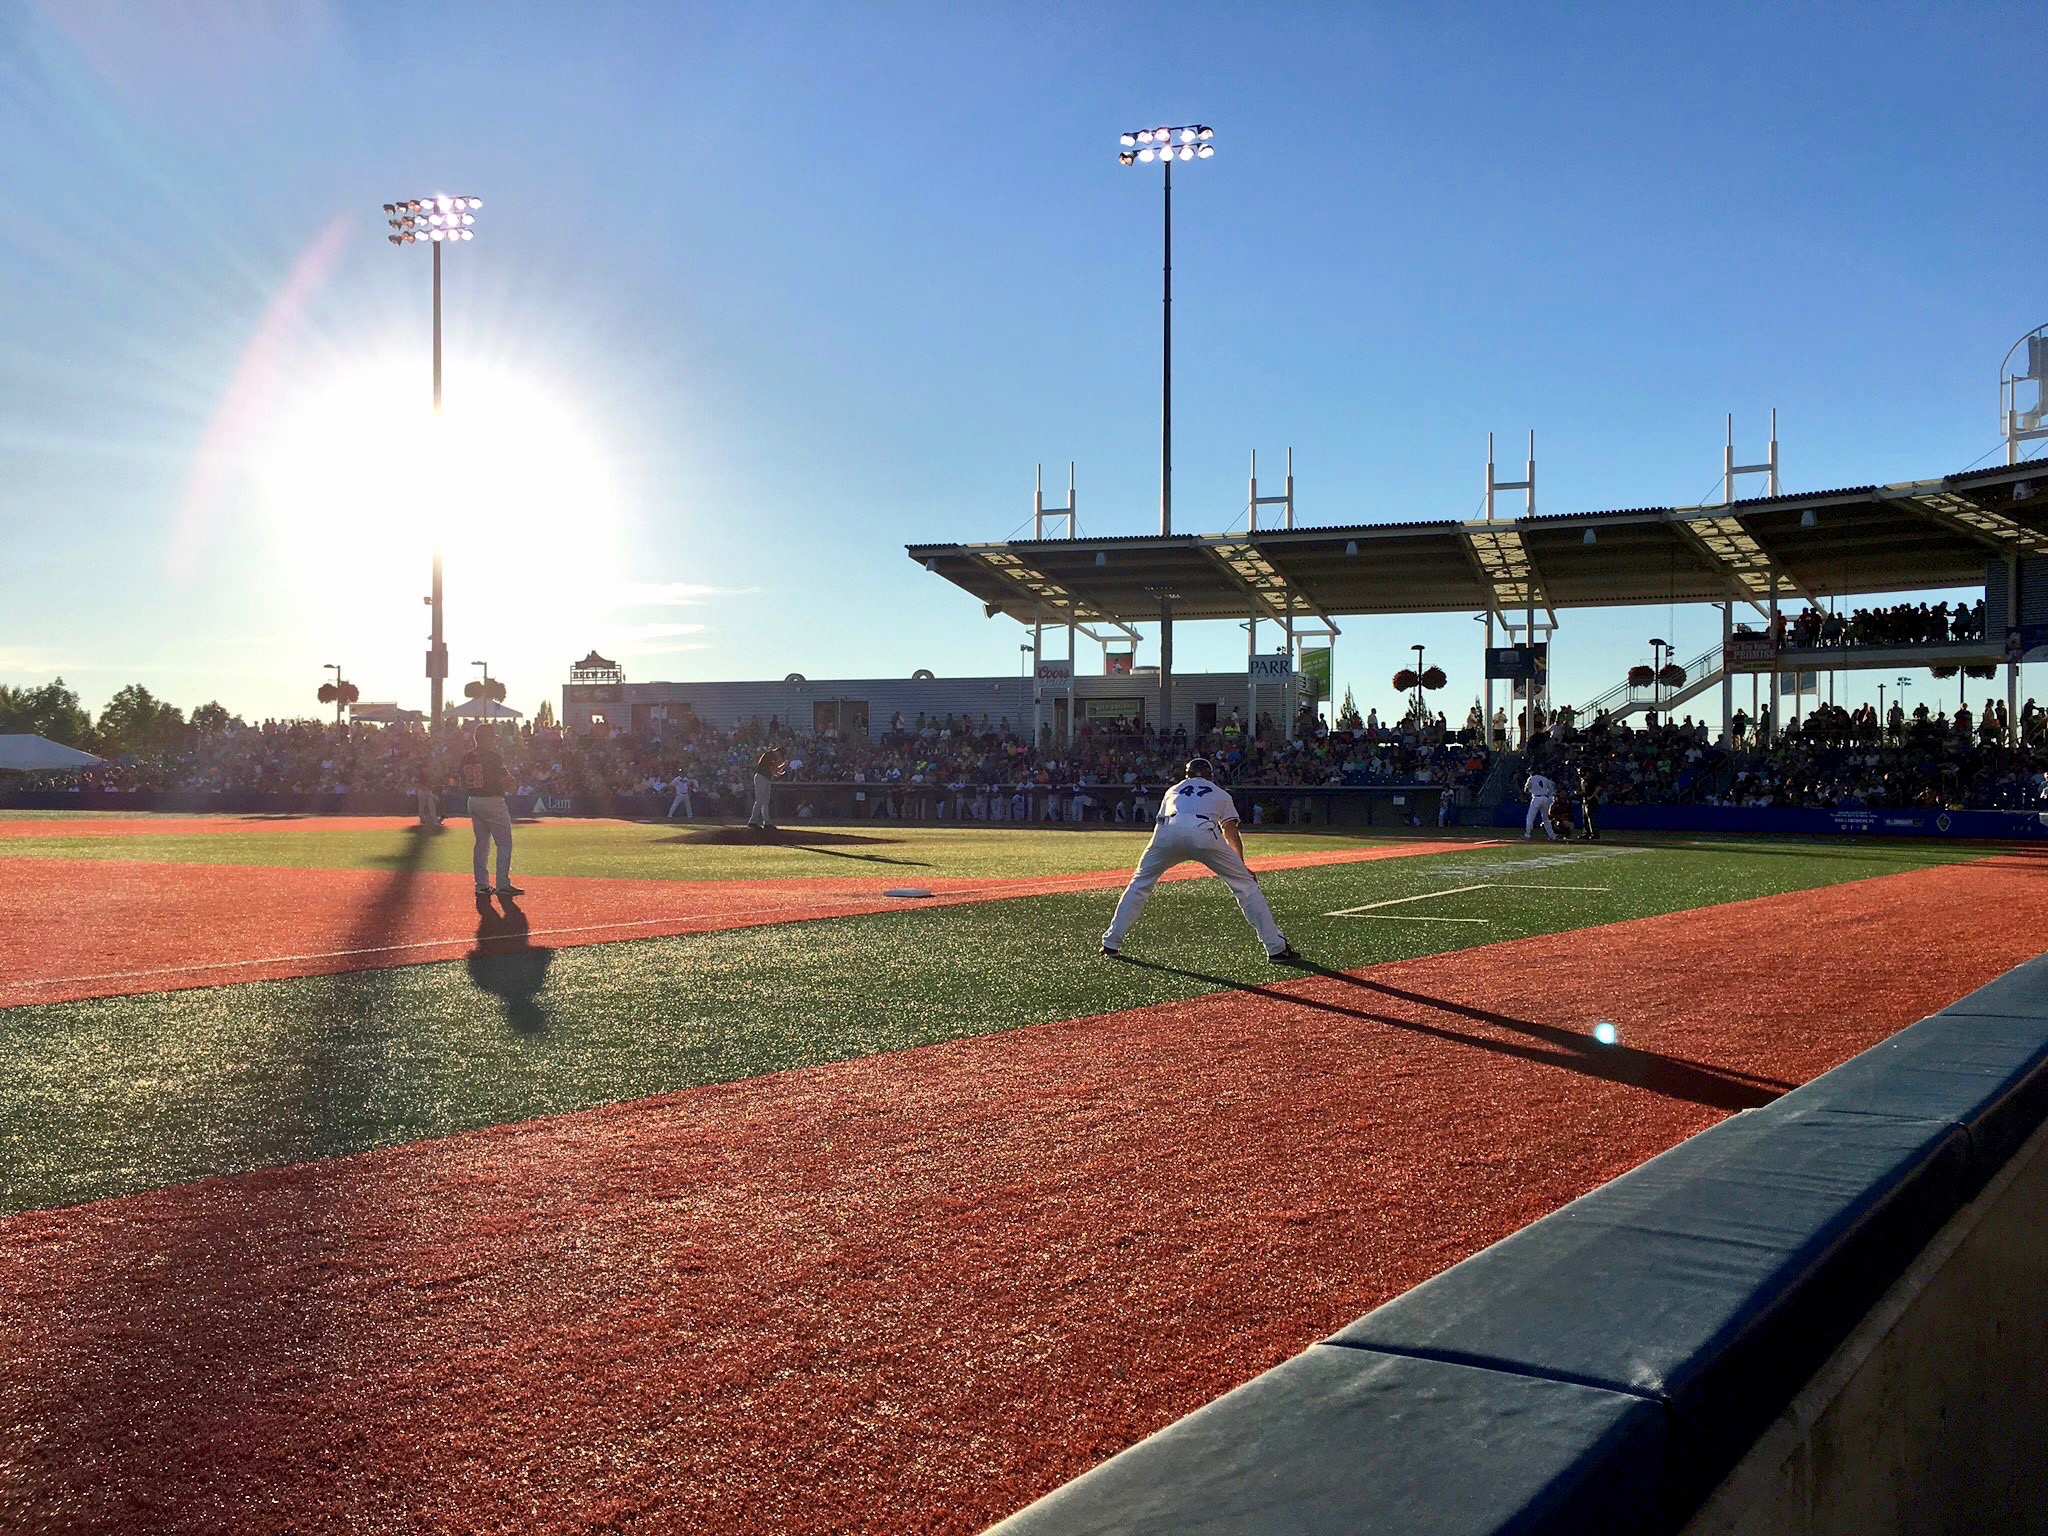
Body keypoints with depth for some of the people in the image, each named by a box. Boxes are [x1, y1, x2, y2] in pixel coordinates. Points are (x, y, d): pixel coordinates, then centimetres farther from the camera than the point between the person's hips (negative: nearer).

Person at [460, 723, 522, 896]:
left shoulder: (466, 757, 7)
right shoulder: (492, 757, -14)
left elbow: (463, 783, 12)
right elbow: (505, 781, -17)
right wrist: (511, 779, 3)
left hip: (473, 802, 7)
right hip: (492, 802, -7)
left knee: (482, 843, 14)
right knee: (504, 843, -1)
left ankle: (481, 885, 11)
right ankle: (503, 885, -6)